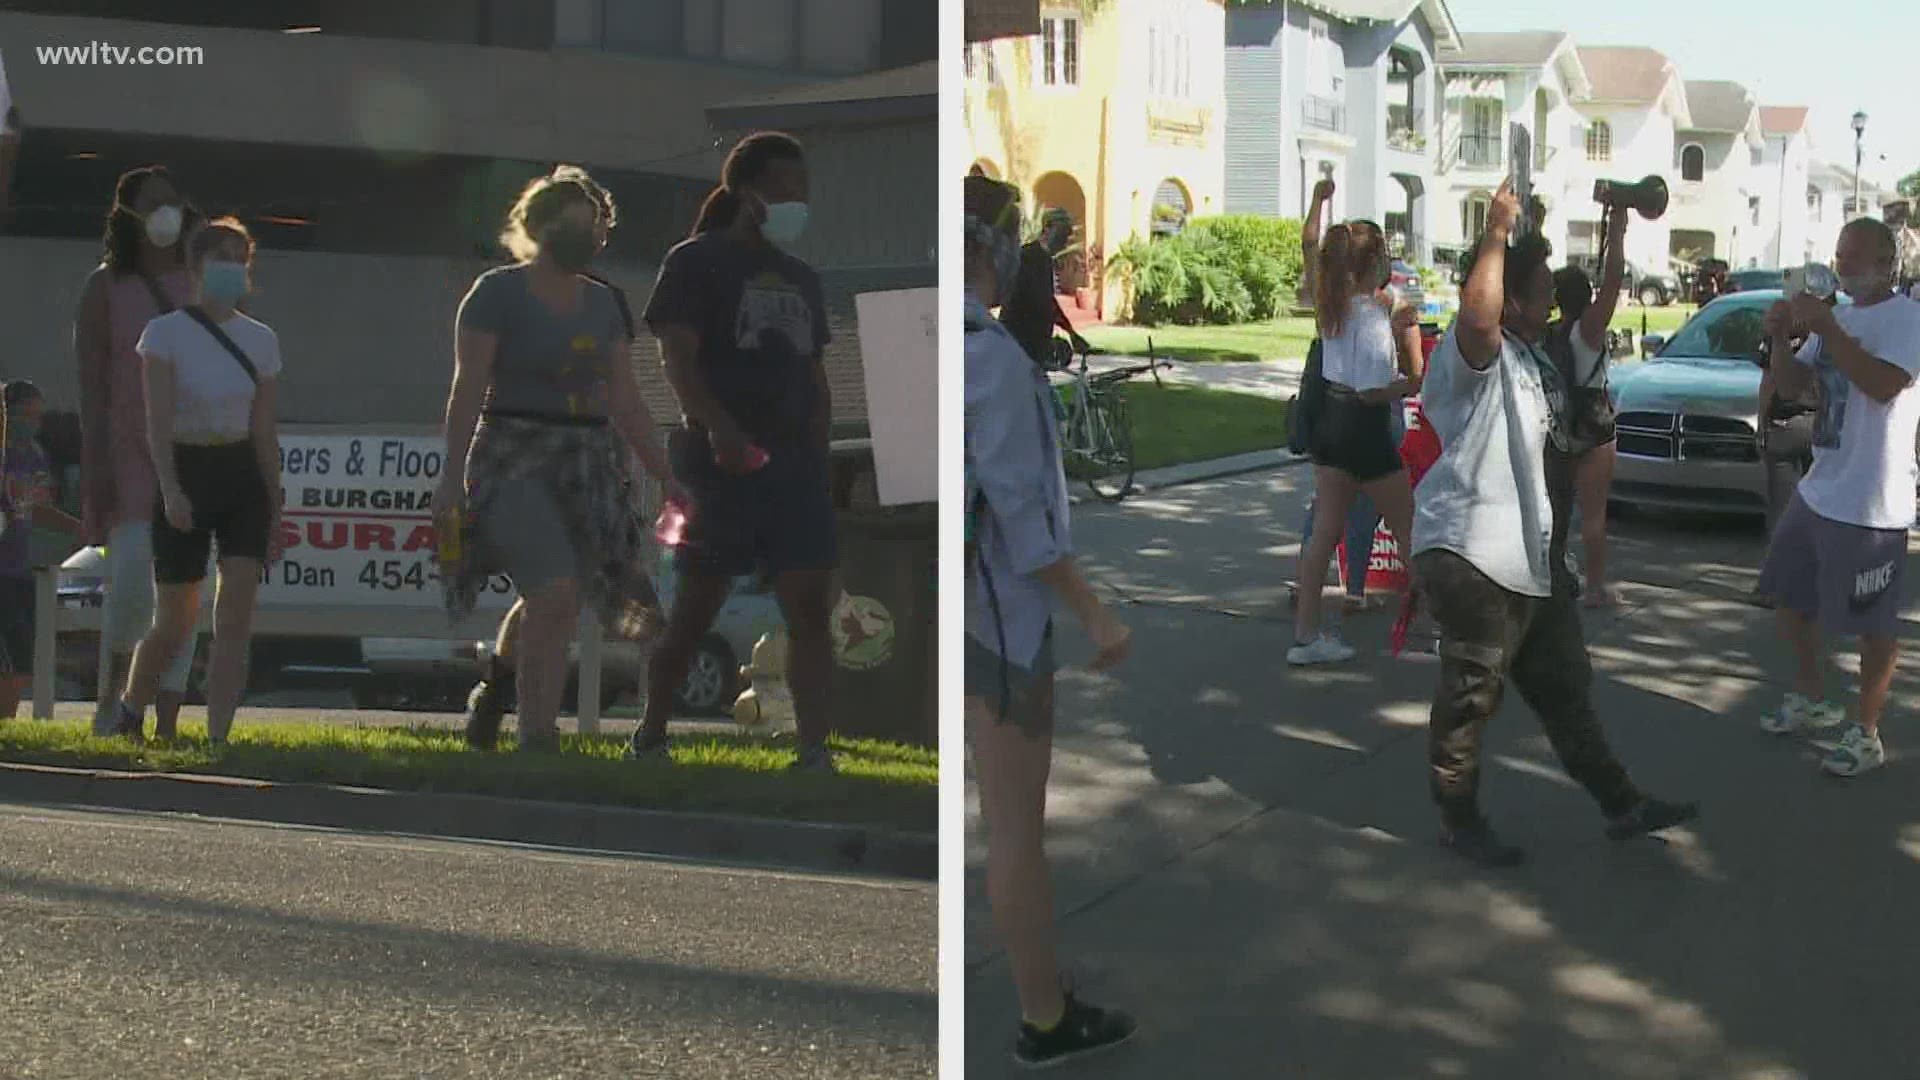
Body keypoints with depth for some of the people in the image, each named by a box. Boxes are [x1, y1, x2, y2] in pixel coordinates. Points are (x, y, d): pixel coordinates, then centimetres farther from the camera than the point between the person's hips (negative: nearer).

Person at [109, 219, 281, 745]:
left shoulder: (262, 340, 7)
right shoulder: (166, 333, -5)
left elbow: (265, 431, 10)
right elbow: (158, 422, -13)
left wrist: (275, 505, 8)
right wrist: (169, 489, -26)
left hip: (244, 478, 4)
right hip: (187, 473, -3)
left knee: (236, 616, -8)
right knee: (176, 622, 3)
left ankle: (218, 738, -6)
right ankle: (128, 715, 30)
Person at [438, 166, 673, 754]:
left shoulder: (601, 302, 16)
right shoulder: (498, 292, -1)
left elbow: (626, 400, 17)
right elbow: (468, 387, -6)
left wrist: (666, 476, 12)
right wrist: (452, 477, -14)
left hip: (587, 463, 6)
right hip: (515, 457, -6)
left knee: (557, 608, -1)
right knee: (557, 591, -21)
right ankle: (537, 733, -15)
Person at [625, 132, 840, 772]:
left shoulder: (802, 278, 18)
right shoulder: (697, 262, -1)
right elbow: (677, 358, -12)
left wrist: (820, 457, 11)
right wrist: (719, 429, -27)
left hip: (795, 463, 5)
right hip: (721, 462, -5)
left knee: (811, 609, -5)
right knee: (695, 610, 2)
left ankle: (815, 755, -5)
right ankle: (650, 738, 21)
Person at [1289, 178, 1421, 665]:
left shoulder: (1330, 300, 1)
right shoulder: (1375, 314, -19)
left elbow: (1310, 245, 18)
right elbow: (1374, 392, -22)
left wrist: (1319, 200, 22)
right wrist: (1421, 382, -12)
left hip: (1330, 420, 8)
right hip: (1366, 429, -7)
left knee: (1325, 529, 8)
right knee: (1407, 528, 6)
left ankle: (1306, 634, 6)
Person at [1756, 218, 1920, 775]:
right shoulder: (1836, 318, 13)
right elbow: (1791, 386, 12)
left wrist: (1825, 327, -26)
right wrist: (1781, 337, -7)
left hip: (1870, 504, -9)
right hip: (1818, 490, 9)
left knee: (1874, 625, -1)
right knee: (1788, 595, 20)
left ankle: (1867, 734, 8)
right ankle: (1811, 699, 36)